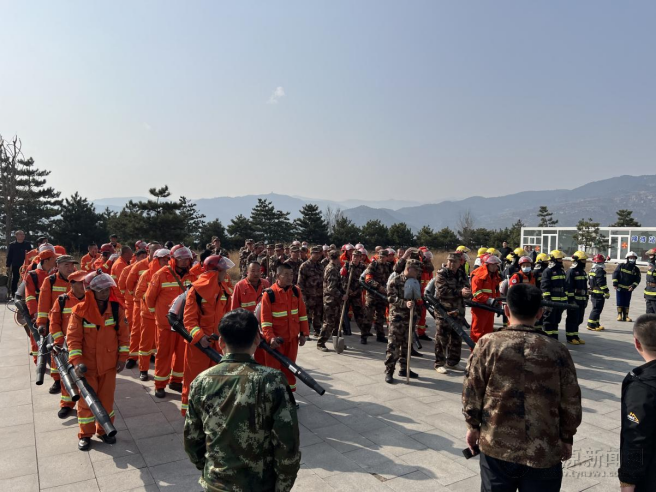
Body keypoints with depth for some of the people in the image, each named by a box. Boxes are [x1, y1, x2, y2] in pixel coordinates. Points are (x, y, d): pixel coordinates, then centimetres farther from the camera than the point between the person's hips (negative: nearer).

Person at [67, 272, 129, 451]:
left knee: (107, 398, 13)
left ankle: (104, 430, 32)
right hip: (87, 365, -2)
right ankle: (85, 434, 27)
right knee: (86, 399, 10)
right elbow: (73, 337, -12)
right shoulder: (80, 310, -15)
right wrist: (76, 361, -21)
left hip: (109, 363, 2)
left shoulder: (116, 308, -7)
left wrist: (123, 357, -2)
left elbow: (123, 334, 0)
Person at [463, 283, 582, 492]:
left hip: (497, 447, 0)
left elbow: (472, 391, -5)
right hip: (544, 452, 0)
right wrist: (567, 438, 14)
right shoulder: (557, 351, -8)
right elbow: (571, 403, 0)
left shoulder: (488, 344, -10)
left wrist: (473, 425, 10)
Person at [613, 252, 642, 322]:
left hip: (629, 289, 2)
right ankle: (619, 315, 12)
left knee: (627, 303, 7)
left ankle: (626, 316, 15)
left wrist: (633, 286, -14)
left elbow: (637, 279, 1)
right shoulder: (621, 266, -3)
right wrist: (615, 284, -10)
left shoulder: (636, 269, 4)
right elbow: (615, 274, -4)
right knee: (620, 302, 2)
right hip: (619, 288, -2)